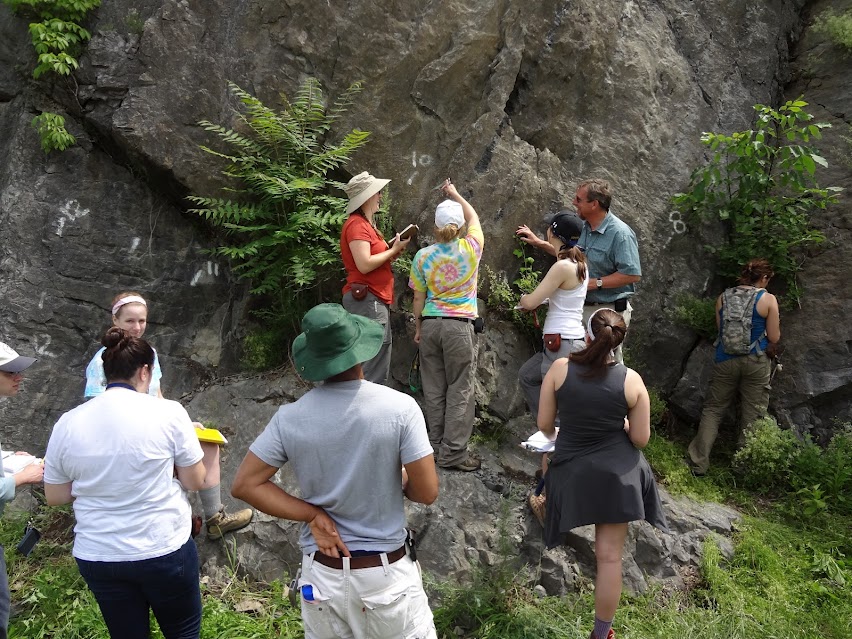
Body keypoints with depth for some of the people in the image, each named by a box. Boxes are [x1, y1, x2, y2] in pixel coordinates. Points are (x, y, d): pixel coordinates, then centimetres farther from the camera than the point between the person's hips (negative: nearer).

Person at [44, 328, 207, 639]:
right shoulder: (168, 412, -15)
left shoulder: (67, 423, -5)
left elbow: (55, 497, 5)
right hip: (164, 550, -3)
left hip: (96, 556, 3)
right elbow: (195, 481, -7)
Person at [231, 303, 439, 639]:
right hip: (385, 573, -2)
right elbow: (426, 492, -15)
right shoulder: (400, 407, -18)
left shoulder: (290, 418, -10)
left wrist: (313, 514, -7)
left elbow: (244, 484, -6)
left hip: (322, 573, 3)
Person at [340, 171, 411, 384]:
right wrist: (393, 250, -10)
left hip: (376, 300, 11)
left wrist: (393, 251, 4)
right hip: (366, 300, -11)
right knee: (372, 363, -12)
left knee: (381, 361, 13)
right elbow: (364, 265, -21)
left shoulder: (366, 224, 20)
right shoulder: (356, 224, -11)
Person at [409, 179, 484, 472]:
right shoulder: (470, 249, -6)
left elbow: (419, 297, 3)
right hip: (459, 326, -3)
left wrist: (418, 326, 15)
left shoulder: (423, 256, -2)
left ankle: (436, 445, 22)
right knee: (459, 389, 4)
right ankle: (452, 453, 7)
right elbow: (474, 218, 15)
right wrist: (455, 194, 28)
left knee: (434, 388, 12)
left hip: (430, 324, 3)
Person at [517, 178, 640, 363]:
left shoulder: (620, 234, -18)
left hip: (609, 310, -8)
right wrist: (538, 242, 22)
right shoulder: (583, 228, 7)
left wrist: (595, 283, -21)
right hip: (583, 309, 8)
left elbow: (632, 274, -22)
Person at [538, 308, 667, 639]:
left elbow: (544, 425, -4)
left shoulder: (560, 368, -11)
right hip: (617, 473, 1)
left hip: (571, 473, 0)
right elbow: (641, 438, -7)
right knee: (610, 555, 8)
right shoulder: (631, 379, -11)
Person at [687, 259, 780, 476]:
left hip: (725, 360, 2)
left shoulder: (723, 298, 2)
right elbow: (774, 338, -6)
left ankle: (698, 462, 7)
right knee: (752, 415, 10)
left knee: (713, 410, 11)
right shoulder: (768, 299, -6)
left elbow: (721, 330, 8)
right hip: (756, 362, -2)